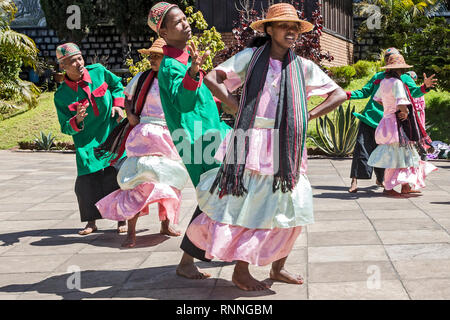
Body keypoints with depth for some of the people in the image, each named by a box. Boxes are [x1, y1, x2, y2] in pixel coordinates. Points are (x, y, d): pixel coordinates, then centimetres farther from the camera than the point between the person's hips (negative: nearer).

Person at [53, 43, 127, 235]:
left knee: (118, 175, -1)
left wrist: (117, 104, 0)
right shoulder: (61, 96, -9)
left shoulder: (98, 71, -4)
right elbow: (65, 128, -4)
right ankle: (91, 222, 12)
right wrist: (77, 120, -26)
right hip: (87, 142, -1)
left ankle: (122, 219, 12)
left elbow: (117, 84, 16)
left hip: (112, 132, 1)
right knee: (87, 181, -5)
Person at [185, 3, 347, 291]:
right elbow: (212, 78, -1)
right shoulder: (251, 56, 2)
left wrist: (308, 117, 2)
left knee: (291, 207, 5)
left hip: (287, 146, 4)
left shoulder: (303, 66, 9)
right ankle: (240, 270, 11)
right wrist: (236, 107, -7)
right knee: (250, 205, -1)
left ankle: (278, 267, 21)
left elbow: (338, 94, 11)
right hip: (253, 144, -3)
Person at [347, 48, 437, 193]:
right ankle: (354, 181, -9)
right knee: (362, 147, -8)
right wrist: (348, 94, 7)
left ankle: (380, 179, 25)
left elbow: (414, 92, -6)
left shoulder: (404, 78, 10)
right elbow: (365, 92, 21)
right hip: (369, 116, 1)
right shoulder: (378, 76, 18)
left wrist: (425, 87, -27)